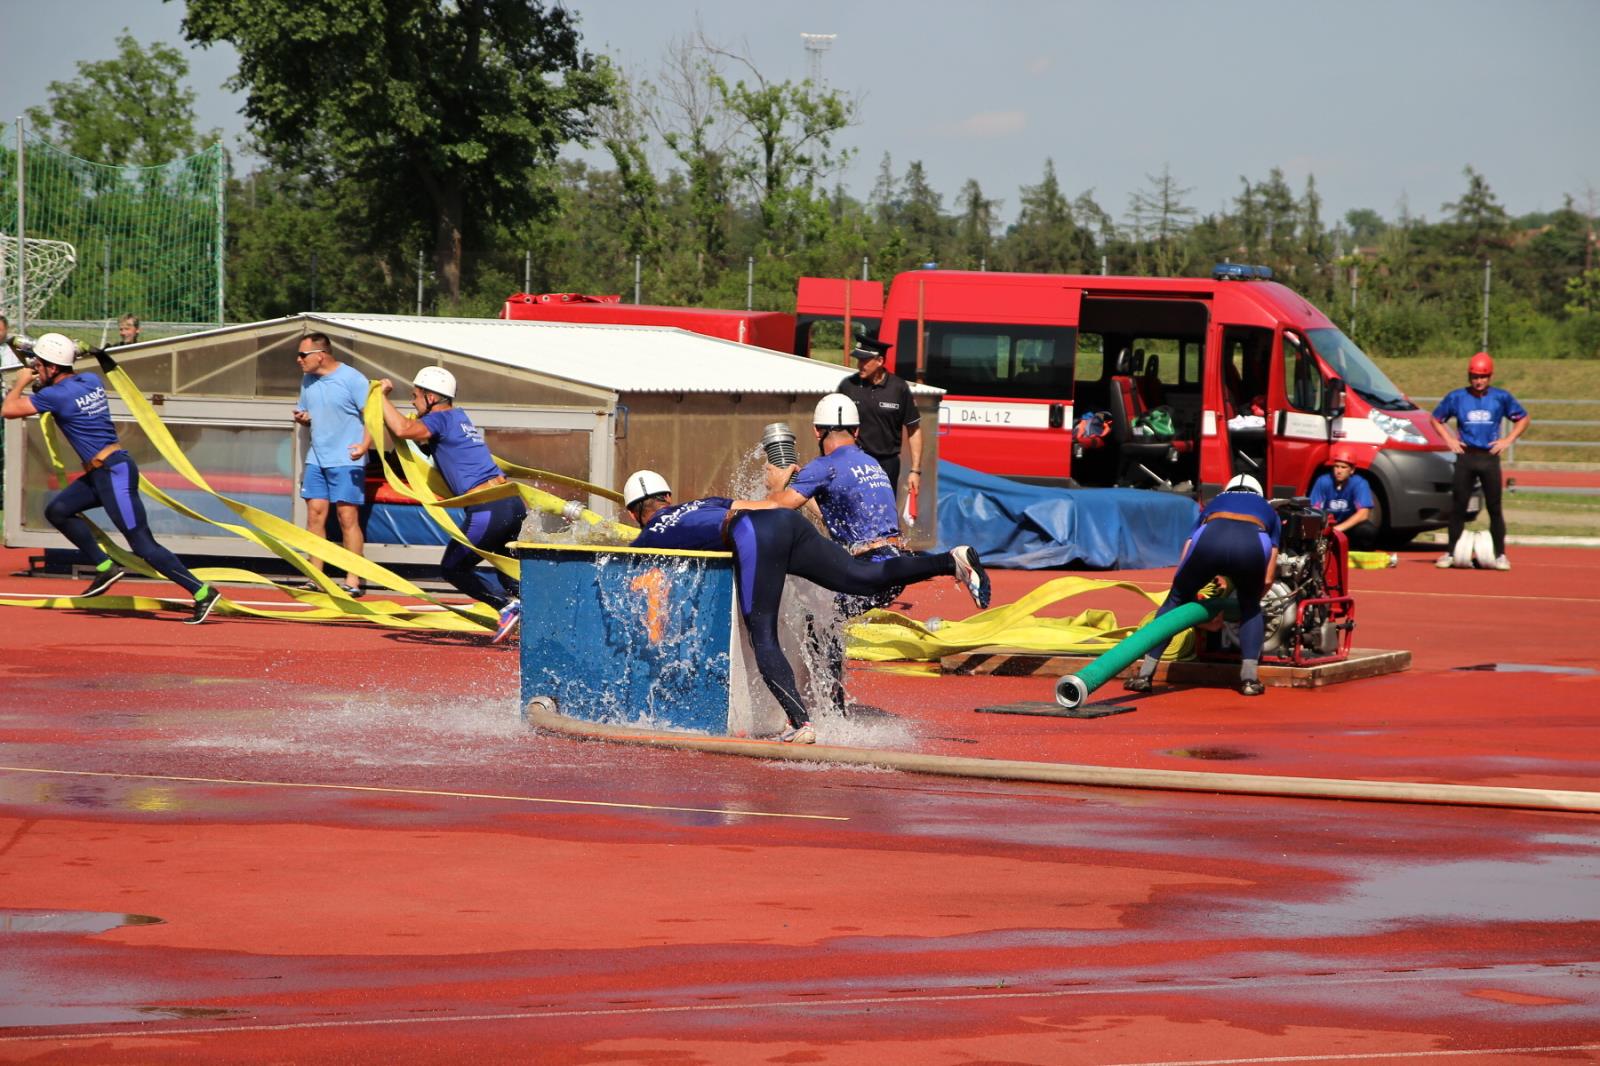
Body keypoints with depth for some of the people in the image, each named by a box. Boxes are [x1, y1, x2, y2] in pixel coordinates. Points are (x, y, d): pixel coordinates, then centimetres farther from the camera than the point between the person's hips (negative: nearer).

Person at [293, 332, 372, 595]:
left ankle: (353, 581, -5)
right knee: (315, 514, 2)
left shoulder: (352, 379, -10)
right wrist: (302, 418, 0)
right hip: (317, 459, 7)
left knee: (348, 518, -7)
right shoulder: (308, 380, 12)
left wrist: (364, 445, -26)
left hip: (346, 461, -7)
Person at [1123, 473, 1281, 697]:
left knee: (1175, 601, 22)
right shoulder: (1268, 511, 39)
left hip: (1210, 539, 0)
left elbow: (1184, 566, 32)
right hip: (1252, 544, 0)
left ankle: (1145, 674, 17)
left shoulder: (1214, 504, 41)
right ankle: (1249, 677, 13)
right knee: (1250, 607, 28)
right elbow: (1268, 579, 31)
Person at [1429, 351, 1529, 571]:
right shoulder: (1457, 397, 3)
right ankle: (1450, 553, 7)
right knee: (1458, 506, 1)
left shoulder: (1501, 397, 3)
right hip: (1465, 456, 0)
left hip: (1489, 456, 0)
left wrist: (1508, 440, 2)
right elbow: (1436, 419, 15)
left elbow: (1523, 419, 14)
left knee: (1494, 507, -1)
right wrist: (1449, 439, 3)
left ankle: (1500, 555, 5)